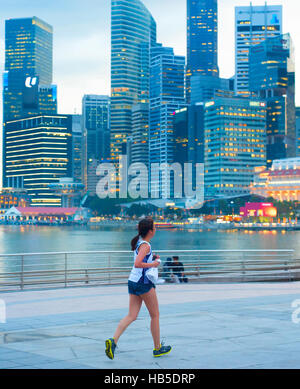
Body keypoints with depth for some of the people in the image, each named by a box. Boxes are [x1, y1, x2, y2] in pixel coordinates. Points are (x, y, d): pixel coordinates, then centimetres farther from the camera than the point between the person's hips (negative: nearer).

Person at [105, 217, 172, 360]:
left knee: (131, 316, 5)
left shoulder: (139, 242, 11)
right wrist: (153, 264, -17)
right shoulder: (145, 245, -17)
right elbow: (137, 264, -28)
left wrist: (153, 258, 14)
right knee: (155, 315, 8)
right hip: (144, 283, -8)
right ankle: (157, 348, 17)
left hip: (133, 282, 8)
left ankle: (113, 341, -13)